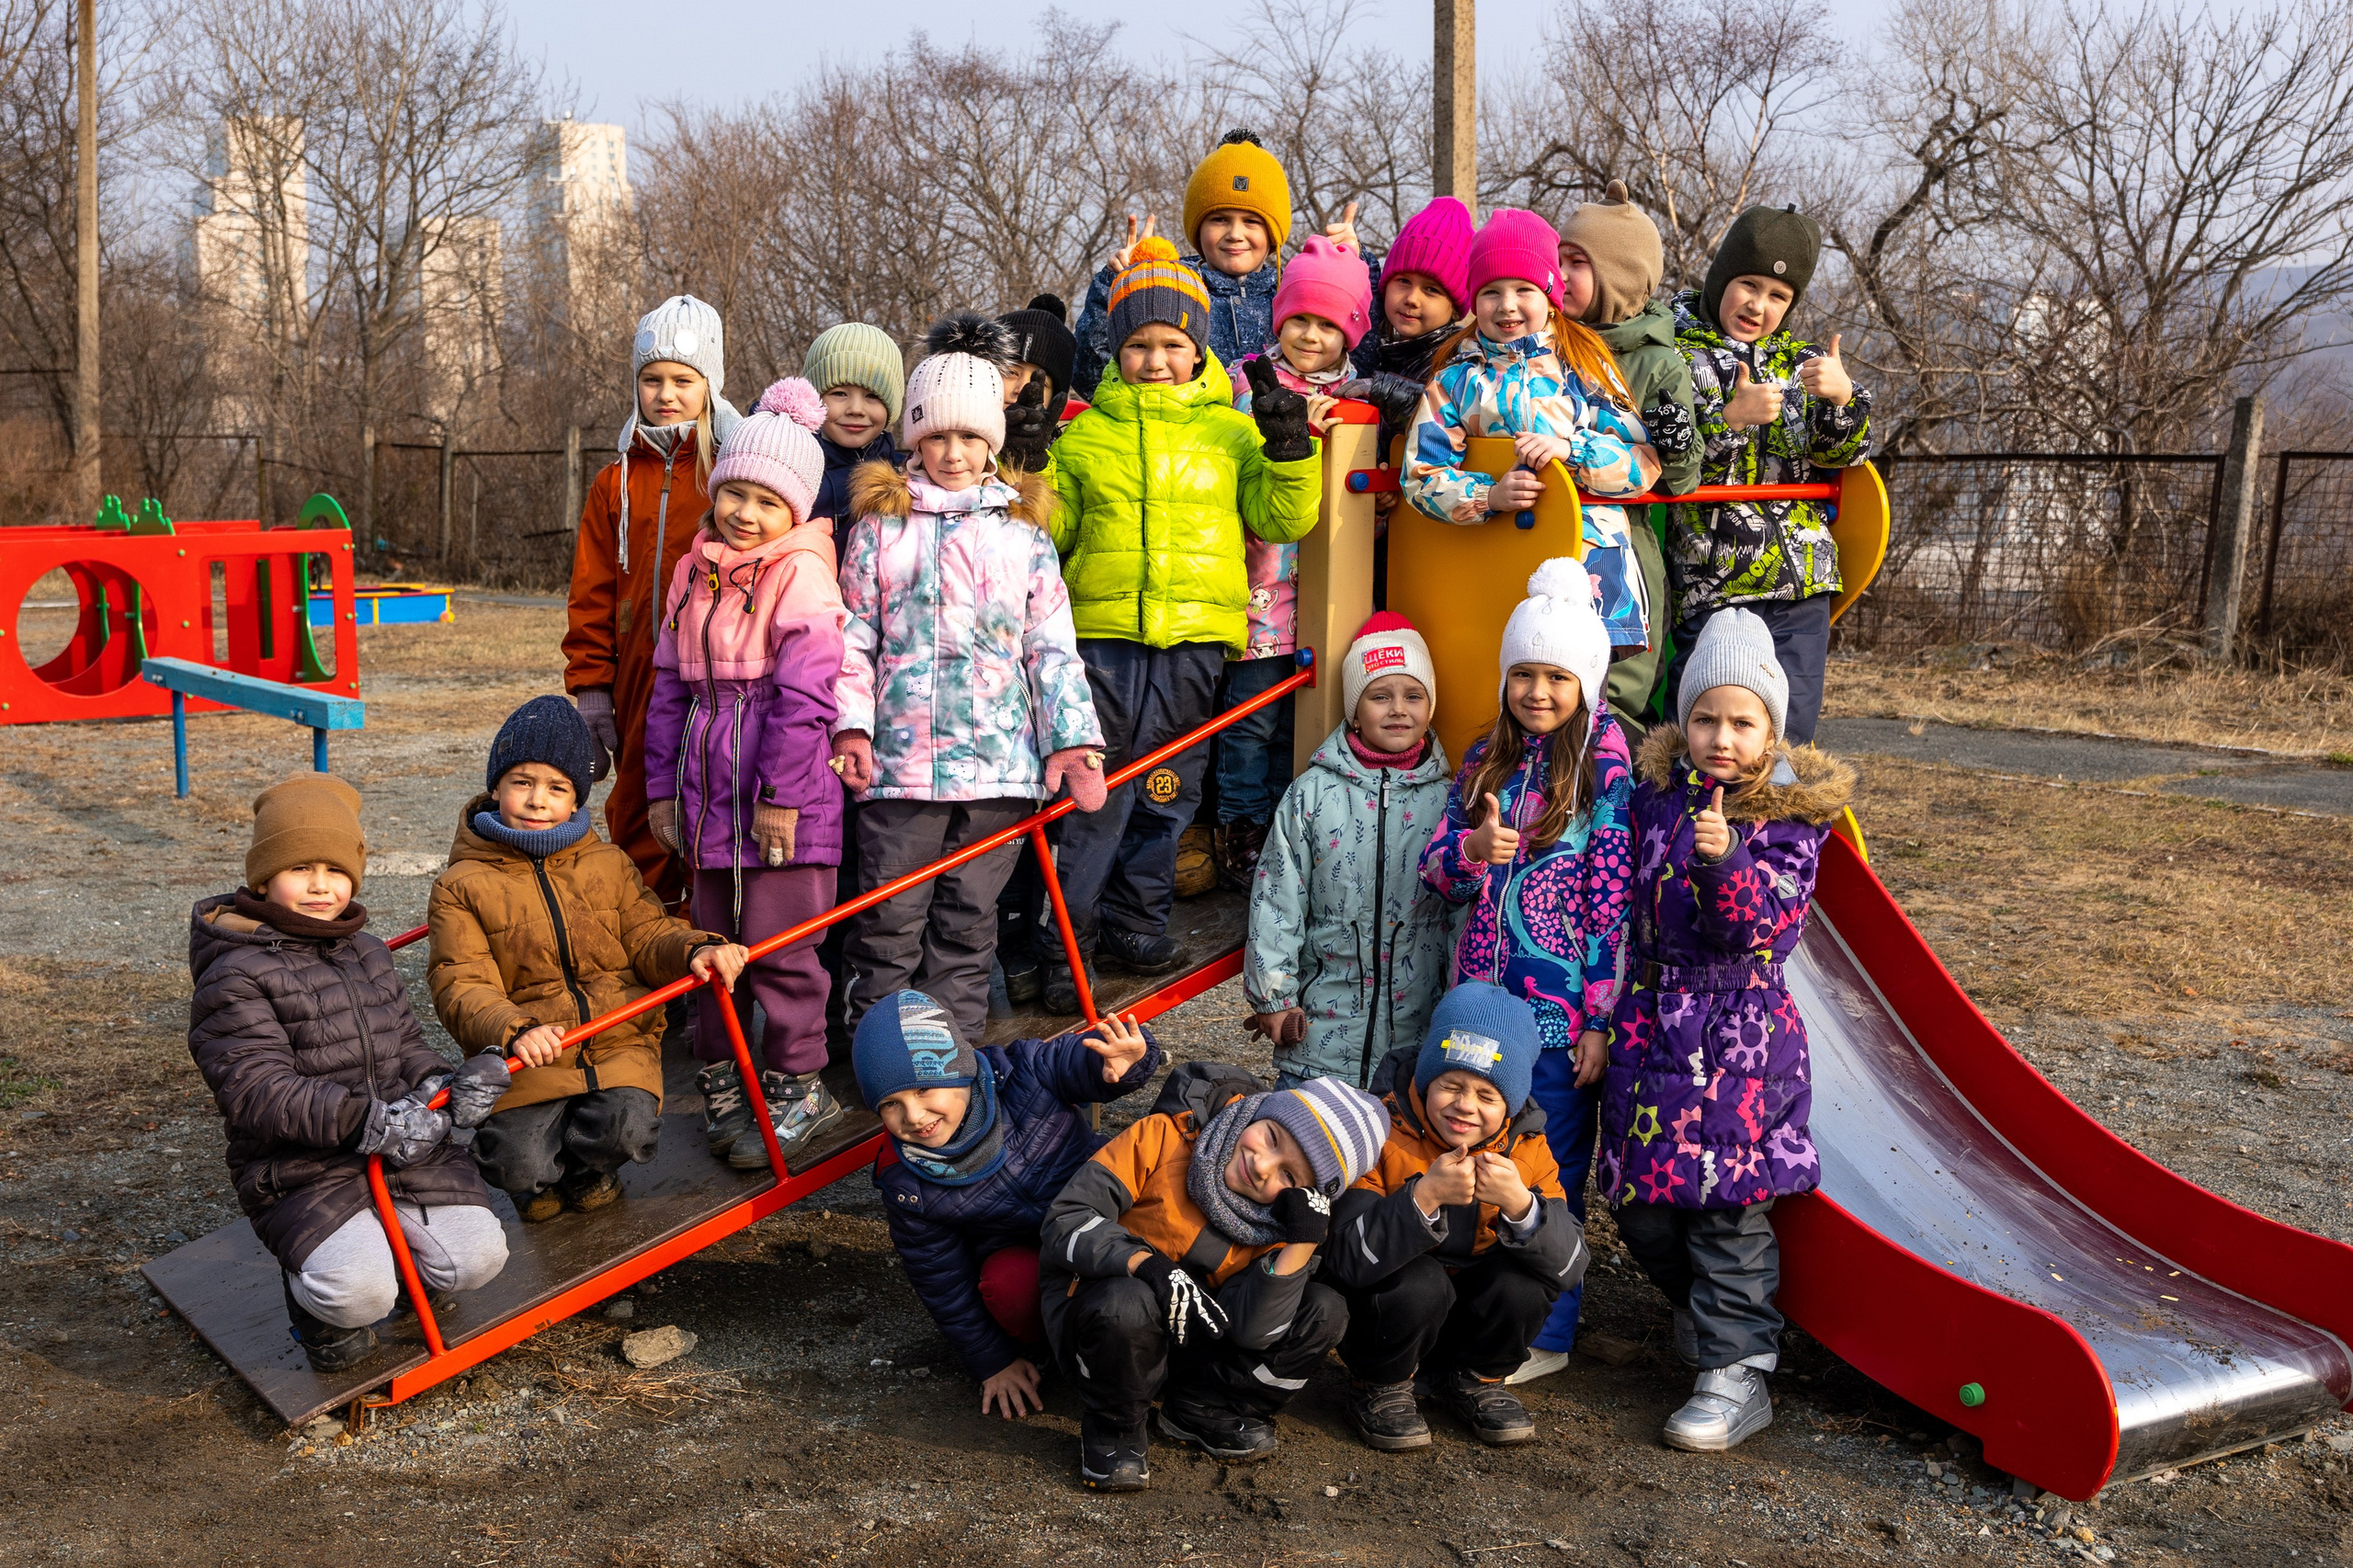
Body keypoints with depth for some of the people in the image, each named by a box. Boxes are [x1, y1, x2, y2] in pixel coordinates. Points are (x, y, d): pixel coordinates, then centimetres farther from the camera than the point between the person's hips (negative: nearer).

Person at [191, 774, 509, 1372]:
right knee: (360, 1293, -27)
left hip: (405, 1142, 6)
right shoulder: (234, 978, -10)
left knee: (477, 1259, -11)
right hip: (299, 1167, -6)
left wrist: (448, 1087, -8)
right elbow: (257, 1089, -20)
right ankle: (315, 1294, 10)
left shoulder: (369, 954, 15)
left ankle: (404, 1249, 22)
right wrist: (365, 1121, -31)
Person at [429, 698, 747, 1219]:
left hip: (617, 1042, 2)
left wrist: (694, 950, -15)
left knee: (629, 1131, -25)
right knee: (518, 1165, -23)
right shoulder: (461, 887, 1)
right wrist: (514, 1031, -29)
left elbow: (648, 936, 10)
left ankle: (583, 1172, 13)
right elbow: (461, 987, -8)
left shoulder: (609, 865, 12)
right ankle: (538, 1181, 17)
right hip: (524, 1059, -2)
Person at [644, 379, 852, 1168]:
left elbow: (805, 694, -15)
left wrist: (782, 795, -16)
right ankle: (720, 1079, 27)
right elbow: (671, 686, 17)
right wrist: (664, 785, 14)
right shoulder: (694, 573, 13)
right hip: (708, 794, 7)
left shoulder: (802, 574, -9)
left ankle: (799, 1086, 11)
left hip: (785, 801, -7)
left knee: (777, 945, -3)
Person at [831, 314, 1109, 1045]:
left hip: (1001, 761, 2)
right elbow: (852, 635, 5)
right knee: (890, 919, 1)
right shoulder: (882, 523, 7)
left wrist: (1074, 740, -1)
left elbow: (1053, 646, 9)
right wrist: (851, 724, -7)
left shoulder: (1024, 531, 11)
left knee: (968, 921, 8)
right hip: (900, 757, -1)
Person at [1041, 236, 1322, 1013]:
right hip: (1103, 629, -1)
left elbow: (1283, 518, 7)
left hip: (1194, 635, 1)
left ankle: (1137, 925, 22)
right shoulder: (1086, 433, 12)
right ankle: (1063, 942, 0)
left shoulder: (1232, 429, 12)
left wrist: (1289, 450, -7)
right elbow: (1052, 524, 16)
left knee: (1164, 790, 8)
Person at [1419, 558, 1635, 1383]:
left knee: (1549, 1175, 5)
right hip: (1483, 1002, 5)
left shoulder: (1607, 770, -8)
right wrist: (1470, 848, -14)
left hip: (1560, 1011, -5)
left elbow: (1615, 905, -10)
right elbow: (1434, 866, 9)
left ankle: (1546, 1334, 19)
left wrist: (1601, 1020, -12)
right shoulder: (1486, 760, 8)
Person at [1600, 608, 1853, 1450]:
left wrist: (1726, 859, -33)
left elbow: (1769, 922, -17)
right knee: (1640, 1204, 10)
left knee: (1727, 1204, -3)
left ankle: (1736, 1372, 8)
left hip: (1741, 1030, -4)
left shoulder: (1791, 813, -6)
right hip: (1652, 1022, 4)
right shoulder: (1655, 793, 5)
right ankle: (1703, 1307, 36)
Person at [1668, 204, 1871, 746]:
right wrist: (1731, 418, -24)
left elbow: (1843, 454, 3)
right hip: (1706, 588, -4)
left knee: (1787, 745, 5)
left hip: (1801, 591, 4)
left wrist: (1842, 397, -17)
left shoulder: (1800, 363, 15)